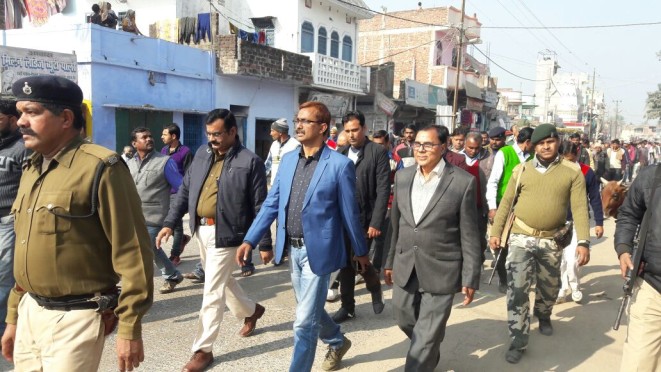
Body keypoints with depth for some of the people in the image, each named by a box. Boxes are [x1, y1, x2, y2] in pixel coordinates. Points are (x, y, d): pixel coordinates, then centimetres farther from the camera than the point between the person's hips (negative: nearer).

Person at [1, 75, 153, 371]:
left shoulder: (100, 168, -16)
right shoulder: (31, 170, 10)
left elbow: (132, 253, -17)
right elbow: (25, 249, 16)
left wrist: (130, 329, -16)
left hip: (74, 318, -8)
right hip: (30, 312, 8)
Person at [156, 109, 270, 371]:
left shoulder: (250, 161, -12)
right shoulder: (202, 154, 6)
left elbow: (260, 206, -10)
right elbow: (185, 190, 11)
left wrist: (265, 243, -9)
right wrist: (169, 223, 4)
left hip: (225, 234, -7)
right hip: (201, 230, 7)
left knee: (212, 292, -1)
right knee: (222, 281, 22)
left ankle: (203, 349, 13)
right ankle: (250, 311, 47)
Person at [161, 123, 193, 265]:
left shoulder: (185, 151, -8)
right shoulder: (164, 150, 11)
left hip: (177, 193, -6)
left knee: (176, 223, 1)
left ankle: (175, 256, 11)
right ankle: (183, 238, 31)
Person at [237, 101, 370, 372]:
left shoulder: (340, 164, -11)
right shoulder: (288, 160, 6)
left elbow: (349, 213, -5)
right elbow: (271, 204, 7)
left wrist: (361, 251, 4)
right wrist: (250, 240, 2)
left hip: (318, 251, -6)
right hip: (292, 249, 7)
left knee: (304, 321, -1)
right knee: (310, 310, 23)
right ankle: (338, 343, 49)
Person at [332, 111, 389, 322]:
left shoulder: (378, 152, -6)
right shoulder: (340, 153, 9)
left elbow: (383, 190, -10)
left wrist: (376, 222, -16)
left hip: (364, 218, -5)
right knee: (346, 262, 9)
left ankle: (375, 288, 26)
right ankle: (348, 306, 24)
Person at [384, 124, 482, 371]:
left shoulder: (463, 182, -11)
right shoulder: (402, 176, 3)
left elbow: (469, 235, -8)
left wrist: (470, 278, -7)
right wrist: (390, 261, 13)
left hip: (440, 271, -5)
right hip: (405, 268, 5)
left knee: (426, 336, 1)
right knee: (406, 321, 20)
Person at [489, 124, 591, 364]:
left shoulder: (572, 171, -2)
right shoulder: (521, 170, 1)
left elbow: (580, 208, -7)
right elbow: (506, 202, 5)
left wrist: (583, 241, -15)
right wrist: (496, 232, 2)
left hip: (551, 242, 1)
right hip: (521, 238, 0)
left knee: (549, 287, 19)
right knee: (517, 289, -5)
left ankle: (543, 316, 51)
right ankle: (518, 341, 5)